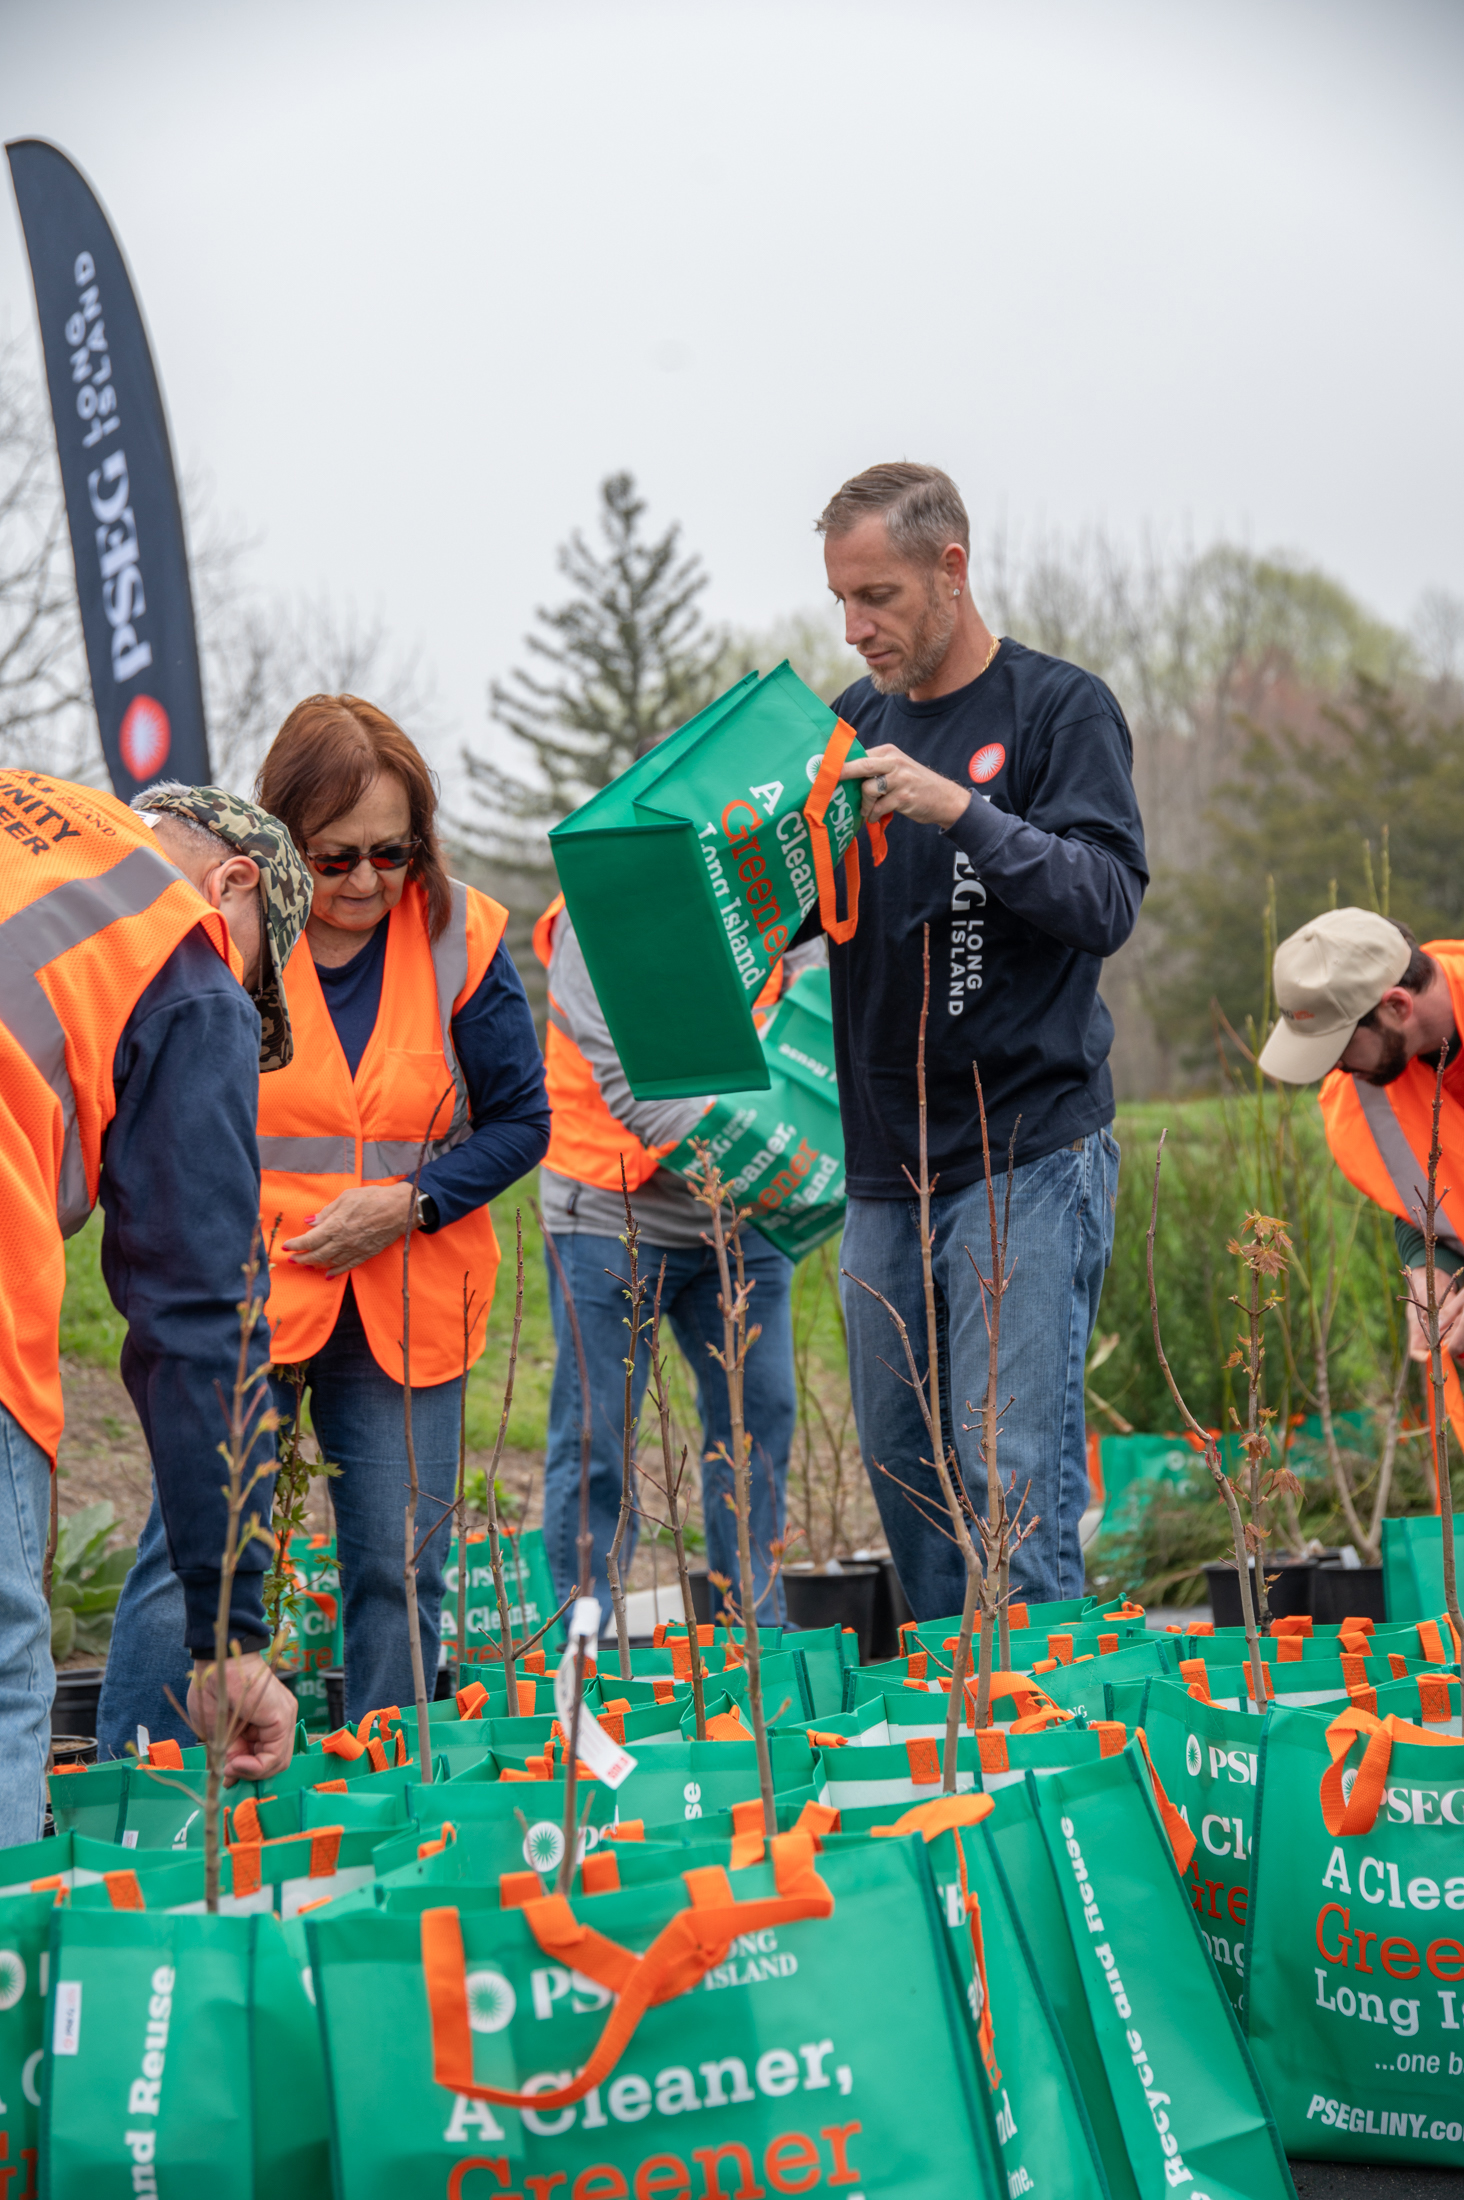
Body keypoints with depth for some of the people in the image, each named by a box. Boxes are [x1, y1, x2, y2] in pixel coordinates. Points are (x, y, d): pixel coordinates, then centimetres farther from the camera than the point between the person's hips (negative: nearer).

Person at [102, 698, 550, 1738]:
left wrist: (410, 1201, -10)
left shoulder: (459, 935, 1)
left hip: (405, 1310, 2)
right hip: (241, 1301, -2)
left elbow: (519, 1118, 4)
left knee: (399, 1569, 7)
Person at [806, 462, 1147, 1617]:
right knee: (901, 1468, 9)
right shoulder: (856, 723, 14)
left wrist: (961, 810, -24)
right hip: (886, 1172, 6)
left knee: (1015, 1477, -10)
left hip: (1029, 1157, -6)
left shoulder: (1061, 708, -2)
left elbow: (1107, 901, -13)